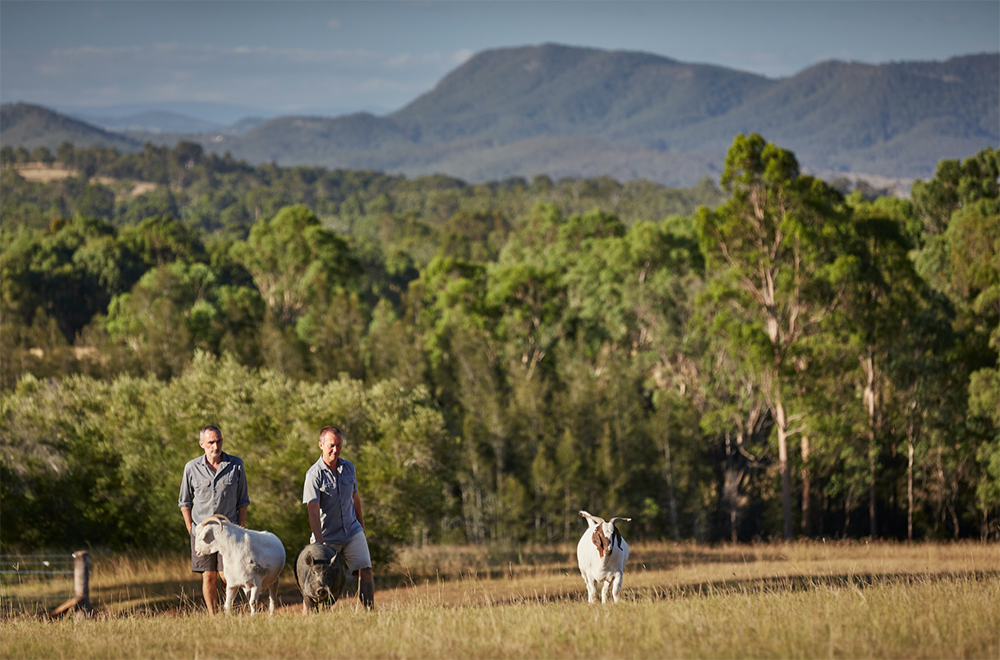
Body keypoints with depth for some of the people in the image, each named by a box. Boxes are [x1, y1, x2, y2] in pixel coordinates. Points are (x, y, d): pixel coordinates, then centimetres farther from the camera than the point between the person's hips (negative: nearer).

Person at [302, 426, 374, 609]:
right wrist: (319, 543, -27)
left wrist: (362, 528, 22)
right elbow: (313, 512, -19)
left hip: (352, 532, 4)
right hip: (327, 536, -4)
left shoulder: (348, 467, 5)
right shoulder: (314, 474, -13)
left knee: (365, 570, -10)